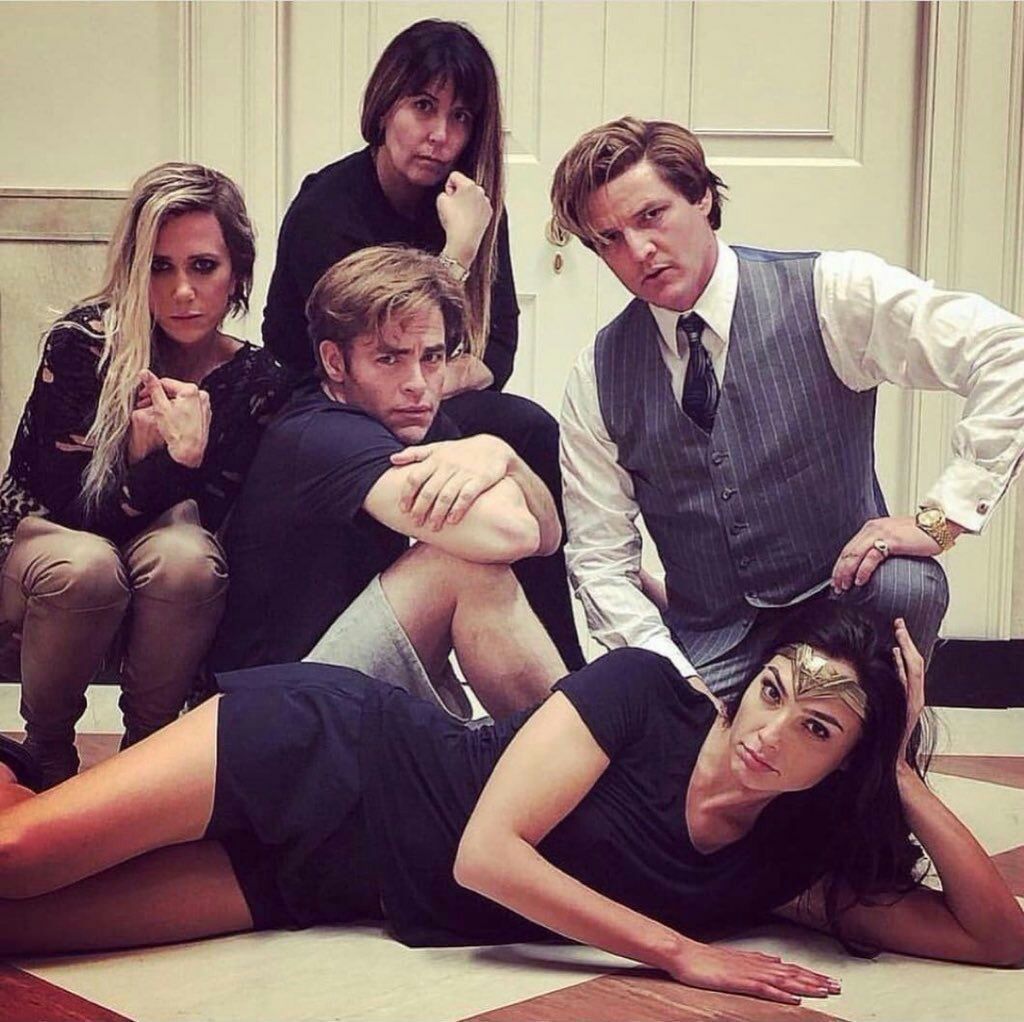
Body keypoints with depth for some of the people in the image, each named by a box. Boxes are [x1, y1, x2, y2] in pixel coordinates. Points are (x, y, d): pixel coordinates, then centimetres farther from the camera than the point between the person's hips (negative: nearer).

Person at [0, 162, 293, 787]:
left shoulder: (260, 382, -9)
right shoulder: (81, 344, -17)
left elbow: (228, 527, -13)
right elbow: (73, 506, -19)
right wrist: (172, 463, -35)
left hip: (168, 608, 1)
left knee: (182, 555, -33)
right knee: (86, 566, -36)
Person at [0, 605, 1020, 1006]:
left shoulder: (782, 866, -5)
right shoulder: (641, 690, -18)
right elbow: (486, 851, -24)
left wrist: (905, 781, -15)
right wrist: (684, 952, -26)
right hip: (322, 748, -3)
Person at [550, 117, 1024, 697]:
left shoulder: (831, 294, -9)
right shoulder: (597, 381, 0)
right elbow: (600, 560, 1)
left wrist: (942, 519, -20)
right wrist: (680, 683, -13)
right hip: (706, 655, 2)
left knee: (906, 586, -33)